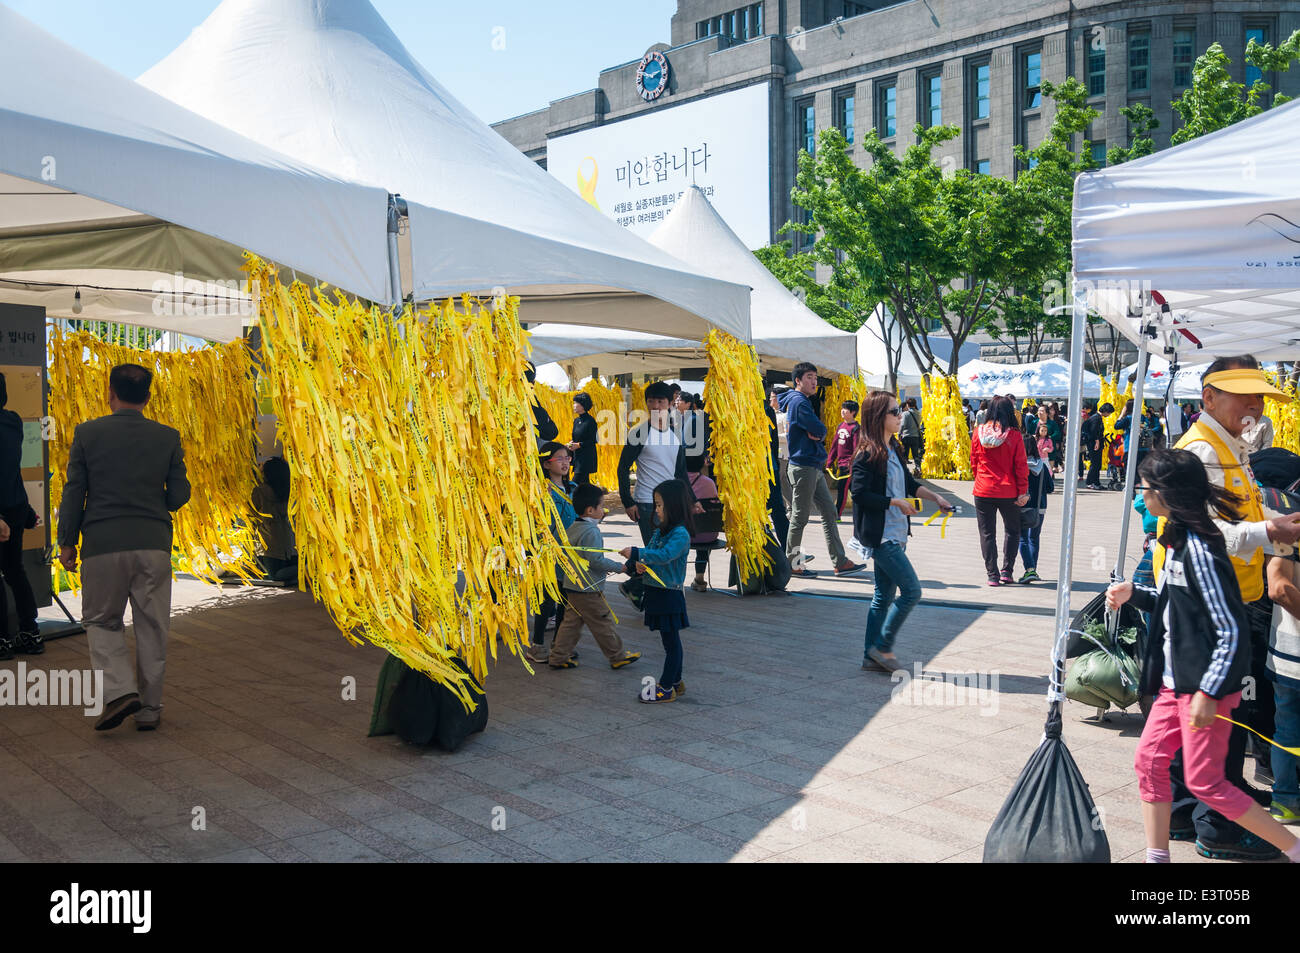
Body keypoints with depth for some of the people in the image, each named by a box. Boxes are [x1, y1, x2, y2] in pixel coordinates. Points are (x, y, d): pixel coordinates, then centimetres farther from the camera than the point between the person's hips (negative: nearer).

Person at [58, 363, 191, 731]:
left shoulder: (87, 433, -2)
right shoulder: (168, 438, 1)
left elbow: (74, 491, 1)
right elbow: (178, 497, 2)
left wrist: (67, 542, 9)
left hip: (102, 544, -1)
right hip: (154, 543, 1)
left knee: (101, 621, 14)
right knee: (151, 627, 9)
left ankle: (120, 690, -4)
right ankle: (149, 709, 15)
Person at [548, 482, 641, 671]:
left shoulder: (572, 528, 9)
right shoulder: (591, 532, -20)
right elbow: (596, 560, -24)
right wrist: (620, 567, -12)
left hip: (571, 586, 9)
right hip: (588, 589, -9)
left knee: (571, 622, 14)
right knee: (603, 624, 4)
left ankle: (558, 657, 15)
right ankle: (618, 656, 16)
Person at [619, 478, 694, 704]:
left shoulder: (681, 534, -17)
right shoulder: (660, 532, 11)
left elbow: (664, 556, -31)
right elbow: (648, 554, 14)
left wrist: (635, 553, -32)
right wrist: (636, 564, -8)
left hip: (669, 595, -9)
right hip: (656, 592, 9)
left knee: (671, 641, 2)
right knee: (671, 641, 17)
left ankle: (666, 688, 9)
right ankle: (676, 682, 28)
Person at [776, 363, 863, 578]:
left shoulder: (803, 401, 19)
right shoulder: (799, 402, -14)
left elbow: (818, 432, 14)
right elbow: (820, 430, -21)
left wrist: (815, 433, -6)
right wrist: (818, 432, 0)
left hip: (813, 467, 10)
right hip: (803, 466, -10)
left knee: (829, 513, 9)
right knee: (799, 517, -2)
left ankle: (840, 562, 11)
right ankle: (791, 564, 9)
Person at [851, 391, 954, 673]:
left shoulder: (894, 449, 12)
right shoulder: (867, 454, -15)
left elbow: (908, 482, 22)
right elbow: (860, 493, -20)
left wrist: (935, 496, 10)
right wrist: (896, 502, -16)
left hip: (895, 534, 9)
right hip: (880, 535, -9)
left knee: (884, 595, 12)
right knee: (912, 590, -9)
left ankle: (871, 656, 19)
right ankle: (883, 646, 5)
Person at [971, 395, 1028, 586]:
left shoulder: (979, 432, -4)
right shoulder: (1014, 435, -10)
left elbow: (974, 462, 6)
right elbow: (1021, 466, -8)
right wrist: (1023, 491, -1)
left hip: (983, 491, 1)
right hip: (1008, 492, -1)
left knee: (987, 533, 9)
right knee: (1012, 531, 18)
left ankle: (992, 574, 8)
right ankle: (1006, 571, 12)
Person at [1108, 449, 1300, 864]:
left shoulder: (1198, 549, -22)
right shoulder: (1177, 539, 8)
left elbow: (1231, 630, -21)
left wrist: (1207, 692, -22)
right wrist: (1134, 593, 4)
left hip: (1205, 685, -9)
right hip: (1175, 682, 9)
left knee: (1205, 782, 1)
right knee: (1149, 762, 11)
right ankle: (1157, 858, 22)